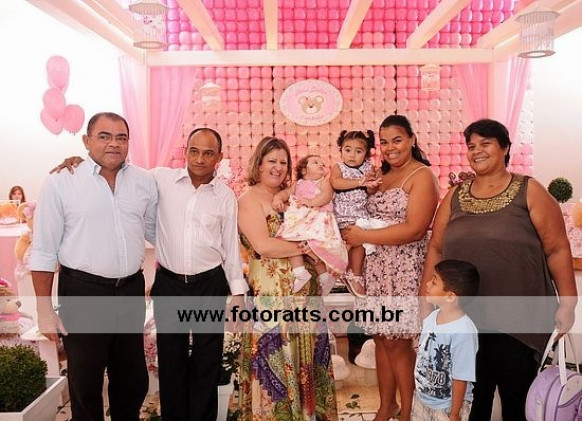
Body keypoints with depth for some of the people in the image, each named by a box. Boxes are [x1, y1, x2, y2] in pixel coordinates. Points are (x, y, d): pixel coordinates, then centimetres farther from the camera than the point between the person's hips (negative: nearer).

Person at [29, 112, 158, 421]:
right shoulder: (60, 183, -8)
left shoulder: (145, 182, 3)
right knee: (85, 383, 14)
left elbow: (155, 231, 15)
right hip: (83, 293, -3)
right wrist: (45, 309, -7)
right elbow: (43, 251, -6)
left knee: (133, 380, 19)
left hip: (131, 291, 4)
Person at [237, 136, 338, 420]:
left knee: (305, 359, 15)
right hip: (271, 295, -7)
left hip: (303, 292, 7)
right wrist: (304, 247, -11)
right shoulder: (249, 199, -7)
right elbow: (263, 245, -19)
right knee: (276, 362, 4)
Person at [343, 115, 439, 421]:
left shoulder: (422, 176, -7)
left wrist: (363, 237, -13)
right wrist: (354, 236, -4)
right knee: (381, 340, 11)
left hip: (404, 270, -6)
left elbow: (414, 229, -17)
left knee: (398, 345, 1)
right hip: (376, 269, 6)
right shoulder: (380, 176, 15)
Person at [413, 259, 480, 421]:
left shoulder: (463, 332, -29)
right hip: (422, 399, 7)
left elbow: (461, 378, -22)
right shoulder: (432, 317, -6)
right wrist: (419, 390, 15)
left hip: (446, 407, -7)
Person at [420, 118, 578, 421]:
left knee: (517, 397, 9)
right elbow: (436, 249, 10)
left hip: (517, 319, -3)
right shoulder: (455, 196, 8)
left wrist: (567, 303, -7)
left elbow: (557, 250, -4)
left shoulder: (529, 192, -2)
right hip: (464, 318, 3)